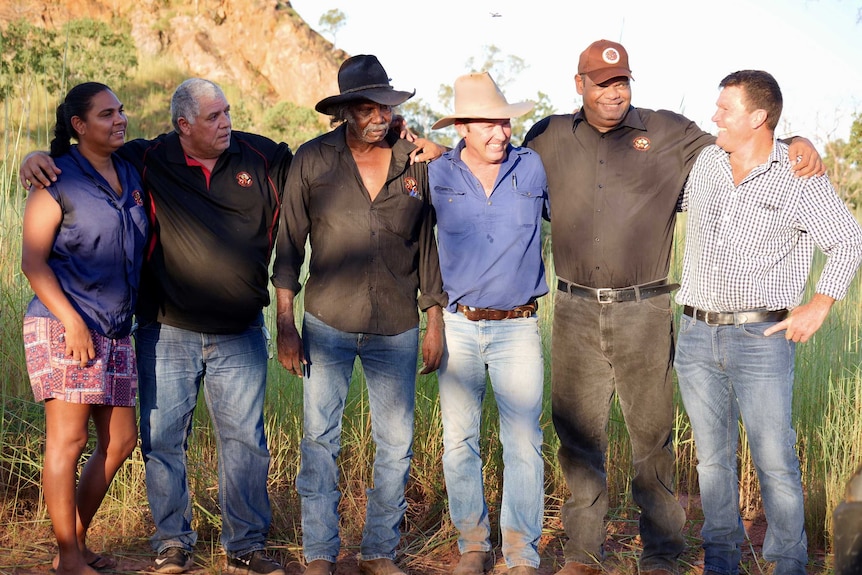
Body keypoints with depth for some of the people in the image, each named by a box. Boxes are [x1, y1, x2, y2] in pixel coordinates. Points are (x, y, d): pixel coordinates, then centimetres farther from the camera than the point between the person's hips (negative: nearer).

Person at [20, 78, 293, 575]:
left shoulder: (263, 158, 1)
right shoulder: (148, 161, -3)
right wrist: (38, 158, -11)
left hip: (241, 334, 1)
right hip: (168, 333, -1)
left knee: (245, 439, 7)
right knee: (163, 439, 5)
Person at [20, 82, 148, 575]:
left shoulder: (131, 175, 13)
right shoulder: (57, 180, -5)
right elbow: (34, 261, -9)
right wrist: (71, 321, -16)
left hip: (116, 331, 7)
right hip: (64, 327, -7)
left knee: (120, 441, 8)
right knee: (68, 439, -5)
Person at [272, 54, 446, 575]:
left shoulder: (416, 162, 2)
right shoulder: (312, 160, -2)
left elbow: (429, 244, 9)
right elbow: (290, 244, 2)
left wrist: (436, 323, 7)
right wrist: (285, 325, -3)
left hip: (397, 328, 2)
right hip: (327, 324, -1)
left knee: (397, 444, 5)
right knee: (320, 440, 0)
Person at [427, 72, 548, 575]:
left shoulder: (534, 167, 2)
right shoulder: (437, 175, 1)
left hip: (519, 326, -1)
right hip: (458, 326, 1)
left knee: (524, 443, -3)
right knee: (459, 440, 6)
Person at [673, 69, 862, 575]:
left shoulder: (799, 178, -6)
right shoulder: (707, 162, 8)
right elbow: (672, 204, 30)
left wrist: (819, 306, -5)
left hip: (760, 338, -4)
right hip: (696, 333, 5)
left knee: (776, 462, -4)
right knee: (713, 457, 12)